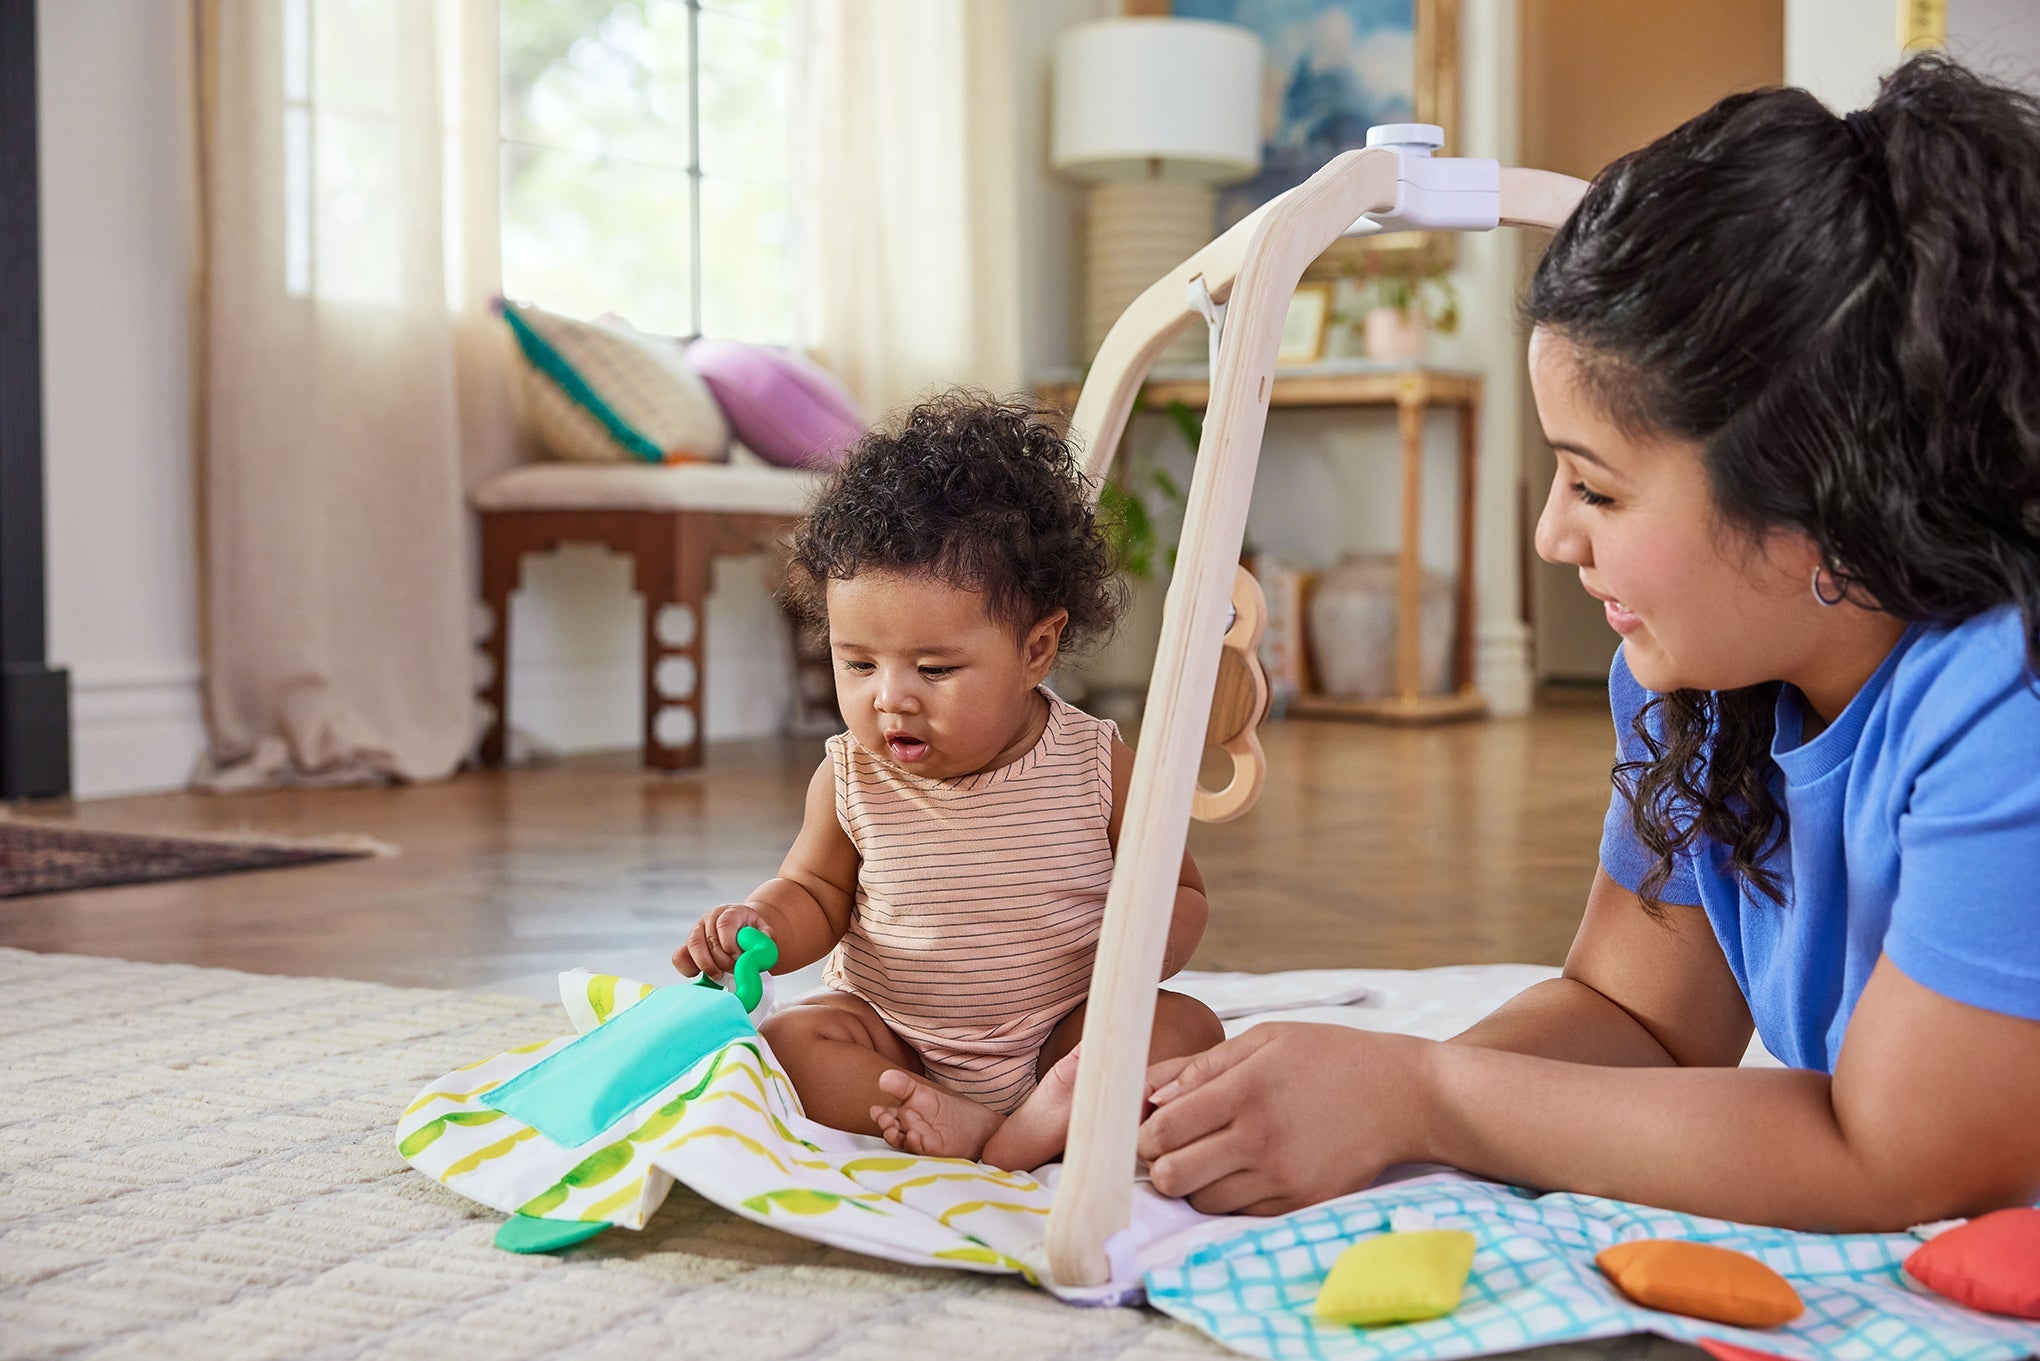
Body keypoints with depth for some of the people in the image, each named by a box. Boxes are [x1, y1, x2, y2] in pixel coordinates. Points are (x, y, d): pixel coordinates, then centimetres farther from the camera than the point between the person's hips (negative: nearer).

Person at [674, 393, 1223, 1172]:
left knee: (1188, 1028, -23)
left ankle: (1040, 1126, -40)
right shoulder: (850, 780, -8)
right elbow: (816, 890, 8)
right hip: (894, 1040, 1)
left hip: (1067, 1033, -1)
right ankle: (957, 1126, -34)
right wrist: (762, 925, -16)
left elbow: (1179, 889, 0)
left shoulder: (1094, 765, -11)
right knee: (786, 1041, -23)